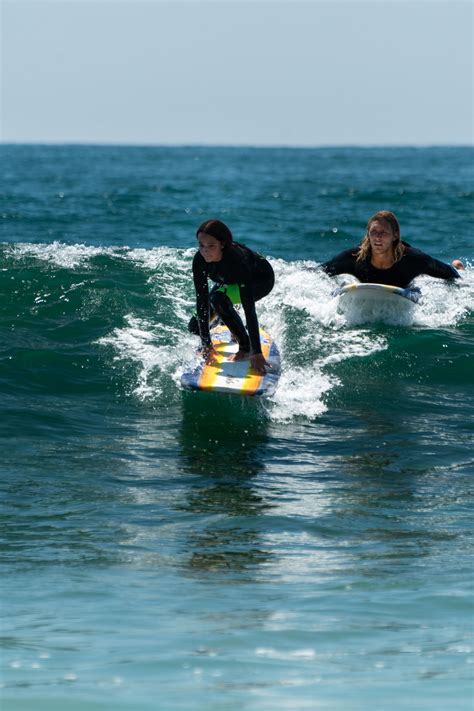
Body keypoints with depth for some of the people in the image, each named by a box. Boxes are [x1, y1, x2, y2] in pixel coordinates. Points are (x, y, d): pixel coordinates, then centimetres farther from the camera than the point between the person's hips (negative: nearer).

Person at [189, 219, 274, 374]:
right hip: (230, 281, 6)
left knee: (218, 298, -34)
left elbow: (249, 308, -44)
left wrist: (257, 353, -46)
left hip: (261, 280, -6)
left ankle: (245, 347, -17)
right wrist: (206, 343, -30)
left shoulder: (237, 260, -43)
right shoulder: (200, 260, -29)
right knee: (195, 327, -4)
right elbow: (201, 300, -26)